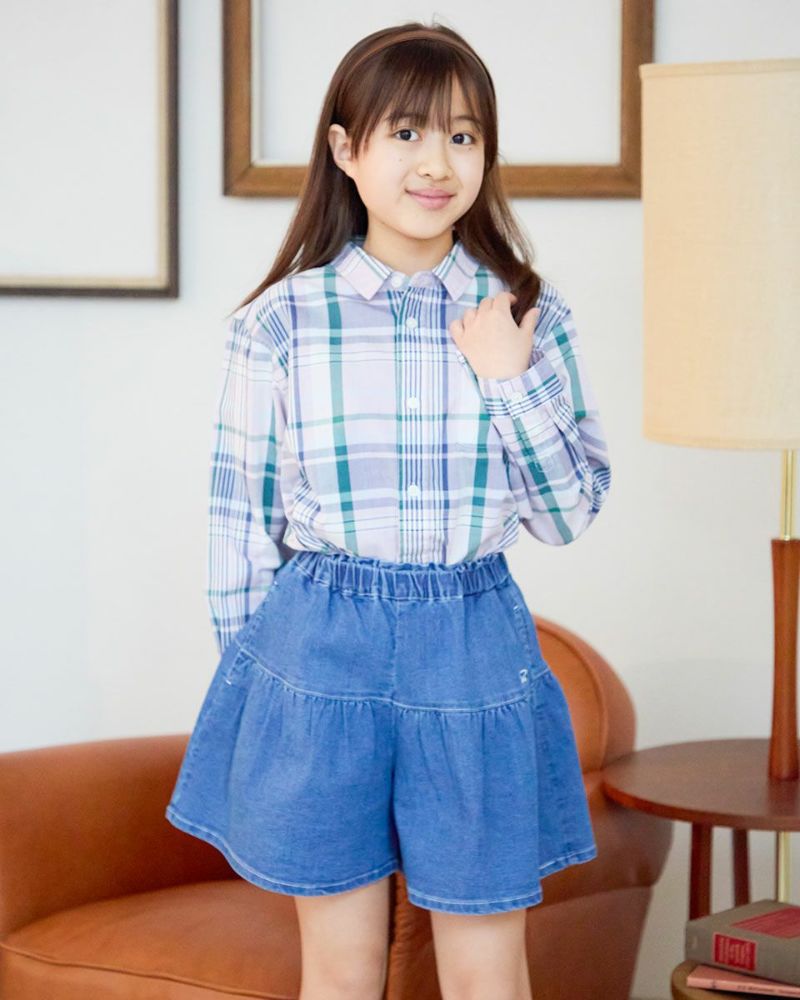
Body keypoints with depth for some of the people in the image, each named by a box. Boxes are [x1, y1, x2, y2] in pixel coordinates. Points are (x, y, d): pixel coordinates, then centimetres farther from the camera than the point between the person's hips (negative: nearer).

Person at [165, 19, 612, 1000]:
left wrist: (512, 382, -10)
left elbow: (572, 513, 3)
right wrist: (250, 663, 4)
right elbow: (239, 516, 4)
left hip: (475, 658, 1)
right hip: (320, 650, -1)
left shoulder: (530, 317, 0)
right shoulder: (280, 322, -3)